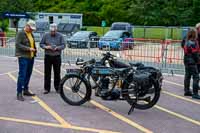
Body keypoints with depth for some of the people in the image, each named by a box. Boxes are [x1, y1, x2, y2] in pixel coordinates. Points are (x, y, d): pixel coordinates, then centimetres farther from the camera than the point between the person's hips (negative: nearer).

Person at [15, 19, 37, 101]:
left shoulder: (31, 34, 16)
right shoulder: (20, 33, -8)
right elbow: (18, 44, -15)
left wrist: (34, 50, 9)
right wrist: (28, 49, -21)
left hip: (31, 57, 8)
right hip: (23, 57, -8)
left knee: (28, 74, 12)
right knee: (22, 75, -9)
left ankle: (25, 90, 24)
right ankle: (19, 93, -7)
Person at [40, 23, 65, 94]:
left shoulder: (60, 36, 3)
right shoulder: (46, 35, 4)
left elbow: (63, 45, 0)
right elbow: (41, 44, 7)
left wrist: (57, 48, -17)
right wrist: (46, 47, -14)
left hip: (57, 57, 0)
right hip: (48, 57, 0)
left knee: (57, 73, 3)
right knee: (47, 73, 1)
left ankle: (57, 88, 14)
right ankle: (47, 88, 8)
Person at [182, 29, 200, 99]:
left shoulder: (186, 42, 9)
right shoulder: (193, 43, -18)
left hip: (186, 61, 10)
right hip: (192, 62, -10)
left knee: (187, 76, 15)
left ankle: (187, 91, 24)